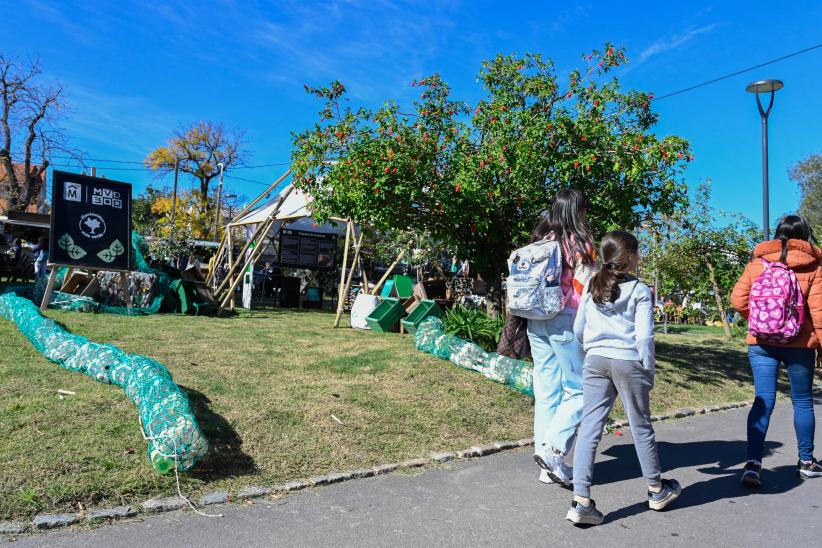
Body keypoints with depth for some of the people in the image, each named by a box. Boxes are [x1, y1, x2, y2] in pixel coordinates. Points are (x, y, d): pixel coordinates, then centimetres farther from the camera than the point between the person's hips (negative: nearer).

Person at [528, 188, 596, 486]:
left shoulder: (539, 241, 12)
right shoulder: (579, 243, -5)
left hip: (535, 322, 6)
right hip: (566, 321, -6)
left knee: (546, 392, 9)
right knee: (577, 389, 5)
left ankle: (549, 466, 15)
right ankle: (553, 449, -6)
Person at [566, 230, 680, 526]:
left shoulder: (591, 287, 8)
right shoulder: (639, 290, -5)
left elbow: (578, 329, 11)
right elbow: (644, 336, -8)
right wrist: (648, 370, 1)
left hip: (595, 361, 3)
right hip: (627, 361, -3)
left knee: (589, 429, 0)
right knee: (641, 427, 14)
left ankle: (581, 502, -4)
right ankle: (657, 490, 35)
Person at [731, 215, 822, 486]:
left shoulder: (756, 263, 2)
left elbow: (738, 300, -3)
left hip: (761, 344, 1)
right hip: (799, 344, -1)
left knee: (762, 401, 2)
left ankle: (753, 463, -8)